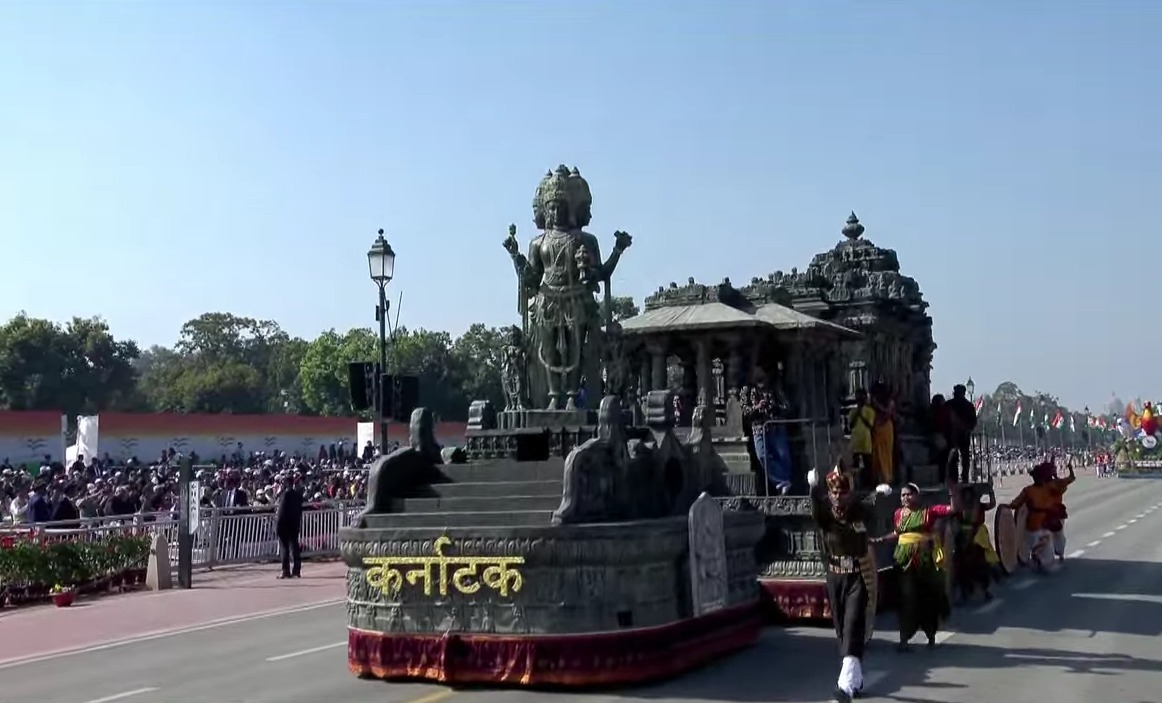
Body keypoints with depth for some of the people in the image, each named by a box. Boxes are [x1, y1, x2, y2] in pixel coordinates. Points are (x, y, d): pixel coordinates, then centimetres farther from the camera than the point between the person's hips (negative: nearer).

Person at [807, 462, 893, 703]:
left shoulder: (860, 512, -4)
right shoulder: (825, 517, -11)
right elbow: (816, 505, -28)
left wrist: (879, 494, -25)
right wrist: (814, 488, -45)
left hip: (858, 578, -3)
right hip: (835, 578, 3)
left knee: (853, 627, -14)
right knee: (842, 630, 12)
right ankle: (856, 679, 31)